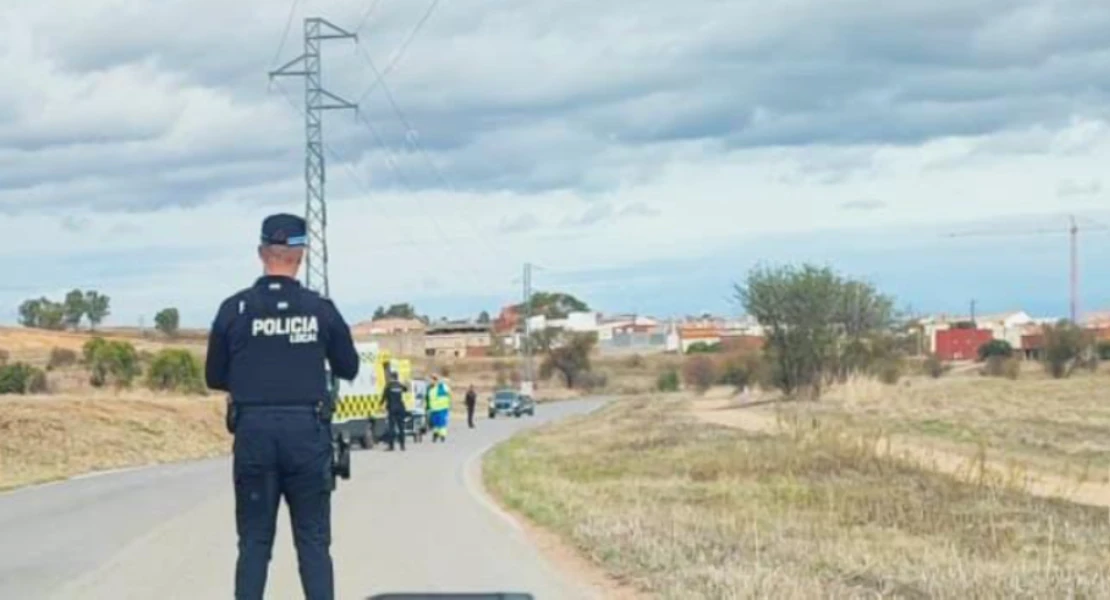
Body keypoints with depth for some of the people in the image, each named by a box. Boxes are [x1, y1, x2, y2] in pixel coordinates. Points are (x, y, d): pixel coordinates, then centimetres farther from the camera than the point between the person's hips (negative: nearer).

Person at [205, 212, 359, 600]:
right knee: (313, 541, 5)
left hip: (253, 431, 0)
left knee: (254, 541, 6)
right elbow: (348, 370, 11)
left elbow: (215, 378, 7)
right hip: (307, 431, 0)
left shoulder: (234, 309, -1)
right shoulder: (320, 309, 0)